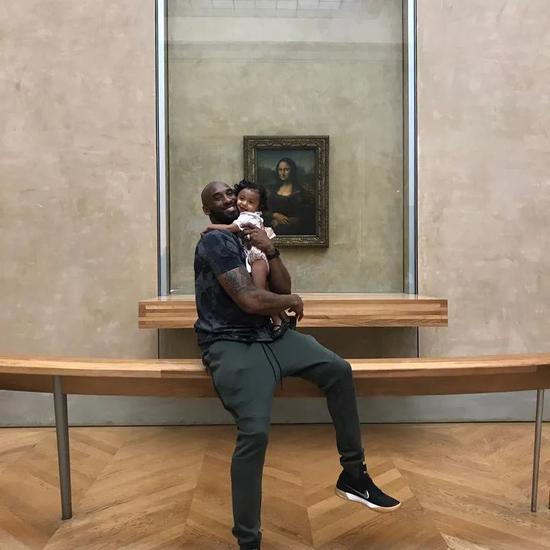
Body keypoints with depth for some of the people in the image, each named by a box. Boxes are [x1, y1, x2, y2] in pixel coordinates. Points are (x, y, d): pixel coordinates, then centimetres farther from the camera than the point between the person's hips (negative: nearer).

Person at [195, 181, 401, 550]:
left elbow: (282, 289, 10)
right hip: (231, 345, -8)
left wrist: (271, 252, -7)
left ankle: (353, 475, 10)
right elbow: (250, 300, -20)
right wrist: (294, 301, -1)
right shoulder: (215, 242, -10)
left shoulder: (248, 239, 17)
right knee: (255, 432, -26)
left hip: (271, 335, 9)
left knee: (339, 370, -3)